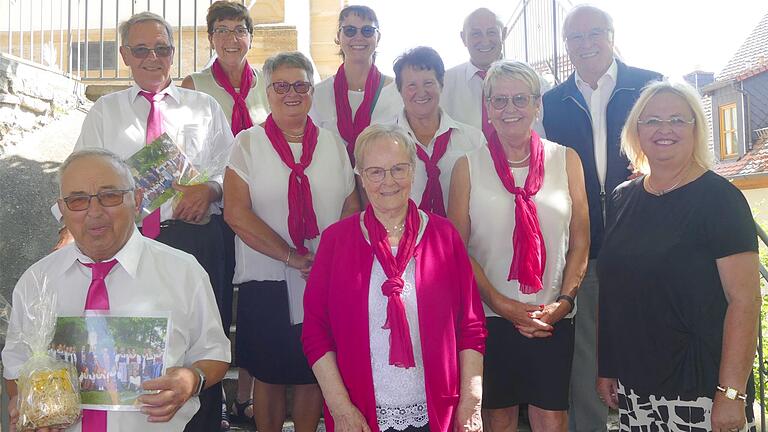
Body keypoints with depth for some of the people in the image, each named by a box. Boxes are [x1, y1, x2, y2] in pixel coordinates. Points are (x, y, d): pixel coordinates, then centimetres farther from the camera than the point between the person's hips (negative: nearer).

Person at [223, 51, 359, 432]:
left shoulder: (332, 144, 7)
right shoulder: (248, 143, -1)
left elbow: (352, 209, 9)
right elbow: (236, 214, -10)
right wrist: (293, 257, -15)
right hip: (266, 283, -2)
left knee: (314, 373, 12)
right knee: (269, 376, 10)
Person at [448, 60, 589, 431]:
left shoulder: (566, 160, 5)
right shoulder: (468, 166, 1)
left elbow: (580, 243, 5)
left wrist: (564, 302, -7)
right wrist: (504, 306, -10)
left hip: (552, 318, 1)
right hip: (489, 317, 0)